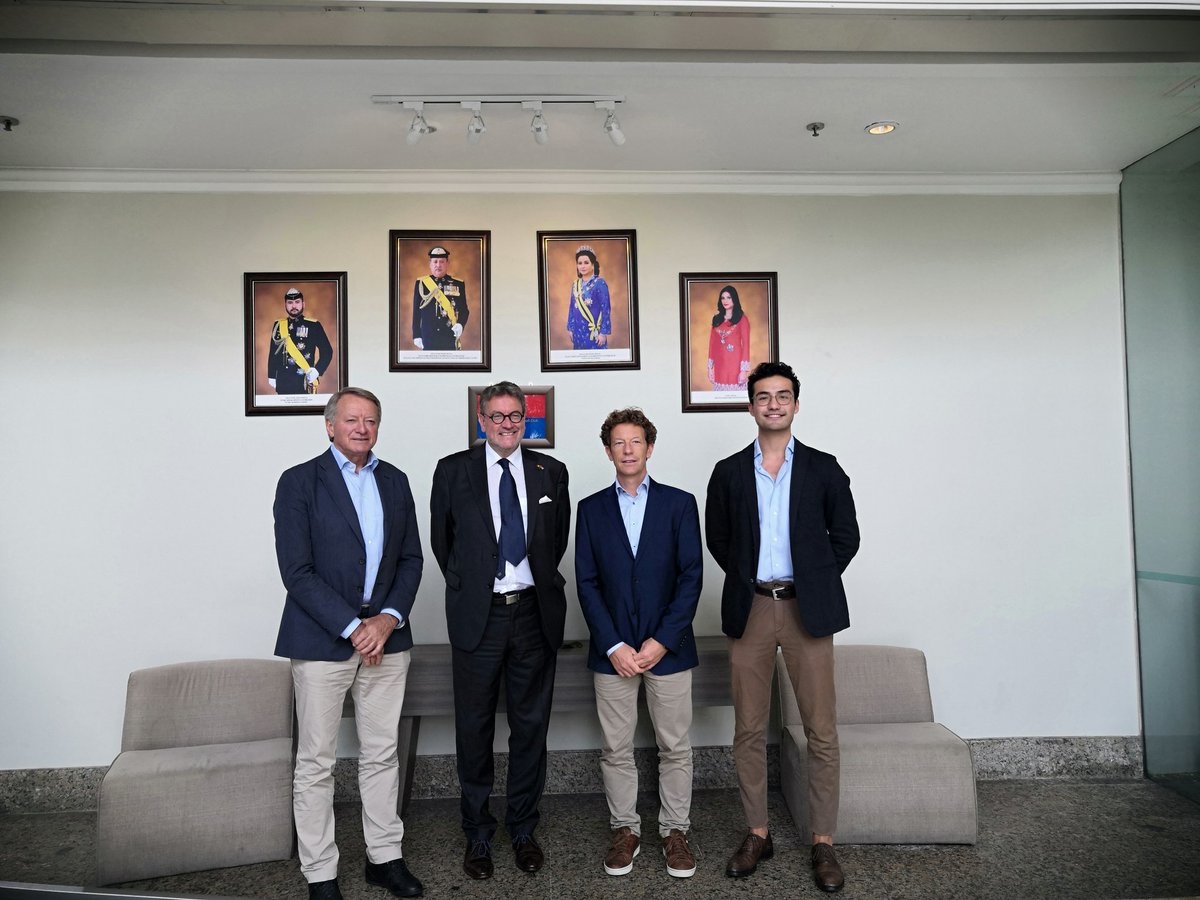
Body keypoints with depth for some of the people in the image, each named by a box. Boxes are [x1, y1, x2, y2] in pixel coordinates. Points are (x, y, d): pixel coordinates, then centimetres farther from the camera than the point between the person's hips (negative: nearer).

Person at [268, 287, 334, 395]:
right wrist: (271, 376, 11)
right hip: (283, 381, 3)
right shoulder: (278, 326, 10)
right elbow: (273, 353, 15)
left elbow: (327, 352, -1)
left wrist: (317, 371, -14)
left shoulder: (314, 325, 0)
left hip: (305, 381, -3)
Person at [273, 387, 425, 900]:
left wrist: (388, 619, -6)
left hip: (385, 636, 4)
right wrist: (352, 628, -15)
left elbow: (411, 559, 9)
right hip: (322, 640, -4)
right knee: (316, 763, 5)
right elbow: (297, 570, -11)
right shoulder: (300, 482, -5)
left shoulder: (394, 482, 10)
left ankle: (385, 857, 27)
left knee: (382, 755, 13)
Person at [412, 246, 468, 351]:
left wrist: (460, 324, -14)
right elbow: (416, 311, 7)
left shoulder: (458, 284, 5)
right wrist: (416, 335, 3)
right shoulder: (421, 283, 5)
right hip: (428, 337, 0)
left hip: (450, 337, 0)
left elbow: (464, 310, 6)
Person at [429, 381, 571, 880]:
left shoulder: (550, 472, 5)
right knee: (475, 727, 9)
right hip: (478, 615, -1)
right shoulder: (453, 469, 0)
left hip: (535, 613, 2)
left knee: (531, 725, 11)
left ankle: (523, 828, 28)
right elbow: (440, 538, 9)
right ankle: (477, 833, 25)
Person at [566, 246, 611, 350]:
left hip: (594, 332, -5)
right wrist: (570, 328, 10)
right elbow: (572, 307, 15)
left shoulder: (600, 283, -8)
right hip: (578, 331, 6)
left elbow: (606, 309, -10)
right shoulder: (575, 284, 10)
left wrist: (603, 332, -15)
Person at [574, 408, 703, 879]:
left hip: (667, 646, -1)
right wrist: (614, 646, -9)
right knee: (616, 748, 9)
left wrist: (662, 641, -10)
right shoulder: (591, 509, 5)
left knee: (675, 747, 8)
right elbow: (587, 582, 1)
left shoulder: (679, 503, 2)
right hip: (612, 650, 1)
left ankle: (675, 831, 25)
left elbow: (691, 576, -3)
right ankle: (625, 830, 26)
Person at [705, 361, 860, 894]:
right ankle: (757, 835, 22)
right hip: (749, 610, 1)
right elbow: (717, 539, 13)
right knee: (749, 731, 7)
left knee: (821, 731, 2)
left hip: (806, 609, -1)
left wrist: (817, 583, 4)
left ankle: (823, 842, 16)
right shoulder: (729, 472, 7)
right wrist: (747, 578, 6)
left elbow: (845, 536, 8)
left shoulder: (823, 469, 4)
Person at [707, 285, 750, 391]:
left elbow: (746, 344, -5)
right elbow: (712, 343, 12)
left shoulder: (742, 319, -1)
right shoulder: (717, 319, 13)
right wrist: (710, 366, 6)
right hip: (719, 364, 4)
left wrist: (744, 370, -12)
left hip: (735, 362, -4)